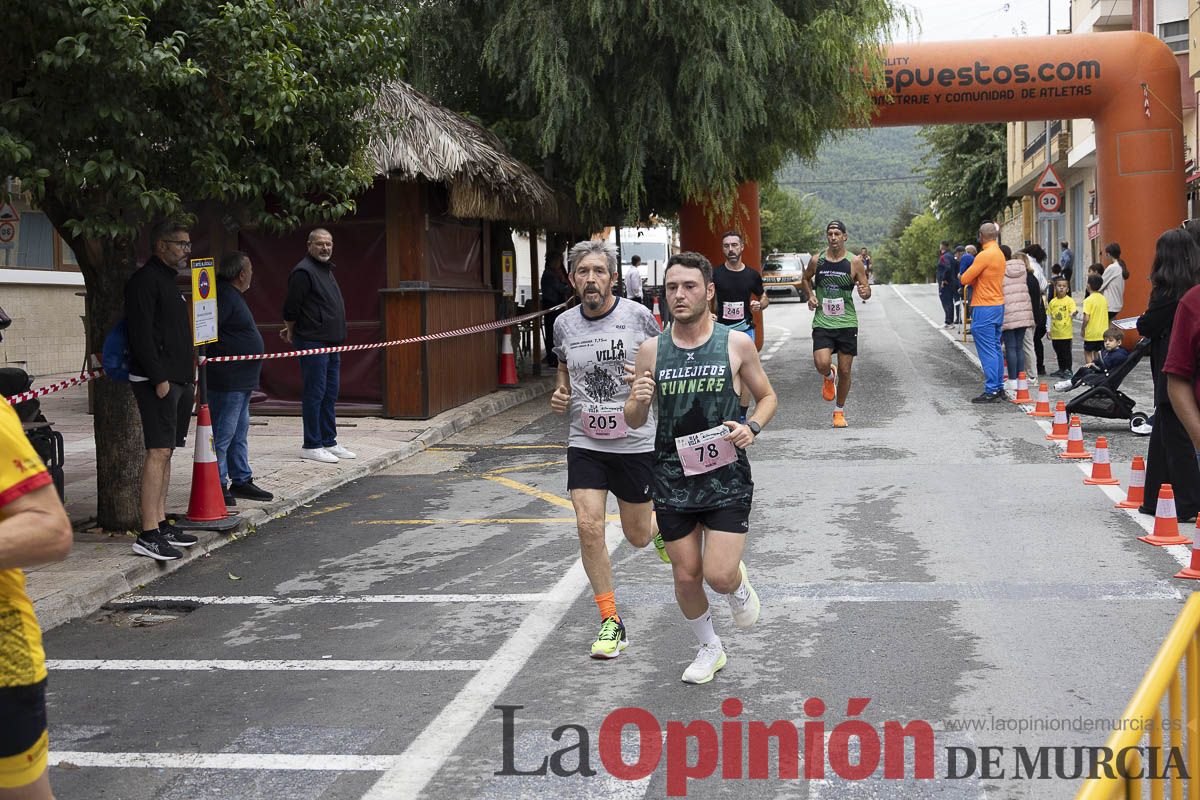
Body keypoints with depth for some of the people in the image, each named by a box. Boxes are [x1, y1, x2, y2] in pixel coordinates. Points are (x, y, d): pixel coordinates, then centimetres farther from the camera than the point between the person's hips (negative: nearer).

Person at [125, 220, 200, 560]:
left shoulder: (168, 280, 21)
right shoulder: (145, 280, -10)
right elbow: (141, 333, -17)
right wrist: (159, 378, -20)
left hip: (177, 379, 10)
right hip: (157, 380, -10)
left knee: (166, 452, 12)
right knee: (158, 451, -13)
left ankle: (161, 523, 17)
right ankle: (148, 535, -15)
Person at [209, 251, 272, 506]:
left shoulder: (232, 295, 17)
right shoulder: (224, 296, -16)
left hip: (241, 380, 11)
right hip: (227, 380, -11)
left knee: (240, 434, 17)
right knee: (223, 434, -6)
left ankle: (241, 480, 26)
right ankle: (217, 485, -2)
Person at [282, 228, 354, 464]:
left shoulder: (327, 270, 17)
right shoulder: (303, 271, -14)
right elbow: (291, 309, -14)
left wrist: (292, 330, 20)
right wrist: (292, 331, 1)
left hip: (330, 343, 9)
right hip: (312, 343, -9)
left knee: (330, 394, 13)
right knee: (315, 394, -6)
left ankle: (328, 442, 21)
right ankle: (311, 446, -1)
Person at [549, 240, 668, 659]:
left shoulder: (637, 316, -9)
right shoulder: (564, 324, 2)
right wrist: (559, 394, -1)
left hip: (635, 440, -2)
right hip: (585, 442, 2)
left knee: (637, 536, 9)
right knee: (589, 526, -11)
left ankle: (662, 527, 49)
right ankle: (611, 621, 3)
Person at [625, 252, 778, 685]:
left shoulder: (736, 344, -3)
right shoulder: (651, 350, 1)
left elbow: (767, 396, 10)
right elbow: (634, 422, 7)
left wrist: (752, 427, -11)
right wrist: (638, 401, -17)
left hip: (727, 477, -2)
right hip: (673, 480, 2)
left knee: (719, 576, -11)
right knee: (686, 576, 8)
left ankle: (739, 584, 28)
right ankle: (709, 647, 35)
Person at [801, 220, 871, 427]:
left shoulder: (854, 262, -2)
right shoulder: (816, 261, 2)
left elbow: (867, 291, 2)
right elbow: (805, 279, 22)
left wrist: (865, 292, -22)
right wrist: (810, 295, 4)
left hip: (847, 323, 0)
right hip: (822, 323, 0)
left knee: (845, 371, 4)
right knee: (822, 364, -20)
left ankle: (839, 411, 24)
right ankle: (828, 376, 18)